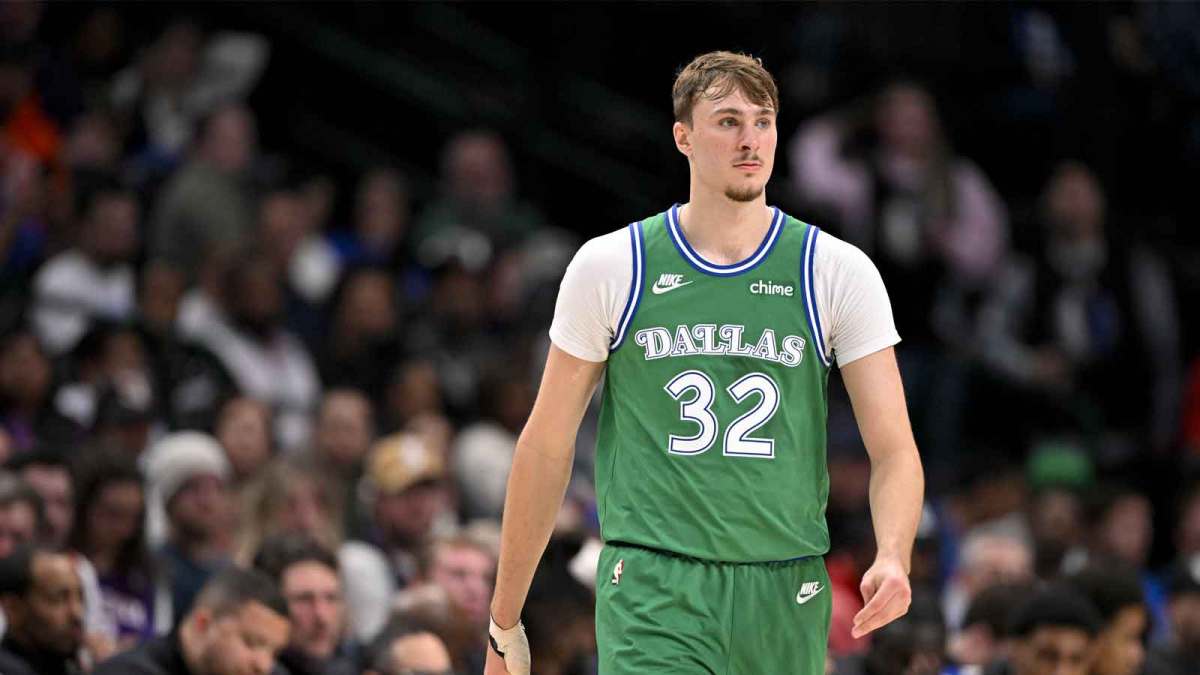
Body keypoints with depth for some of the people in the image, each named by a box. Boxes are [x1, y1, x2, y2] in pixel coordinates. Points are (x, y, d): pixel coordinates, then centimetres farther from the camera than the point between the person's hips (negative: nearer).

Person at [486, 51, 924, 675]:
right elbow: (547, 446, 8)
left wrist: (893, 559, -20)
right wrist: (504, 623, 8)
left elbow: (893, 449, 0)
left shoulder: (838, 272, 4)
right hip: (651, 591, -2)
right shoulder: (609, 267, 2)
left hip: (785, 599, 2)